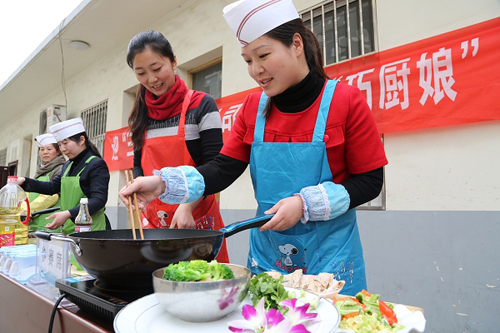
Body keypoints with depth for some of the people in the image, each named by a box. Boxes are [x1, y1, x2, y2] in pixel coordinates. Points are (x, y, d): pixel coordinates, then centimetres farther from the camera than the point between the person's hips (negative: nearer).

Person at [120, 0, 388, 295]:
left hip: (329, 252, -3)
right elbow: (223, 171, -1)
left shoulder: (346, 101, -9)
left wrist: (305, 204, -19)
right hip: (266, 251, 4)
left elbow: (370, 181, -7)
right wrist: (164, 183, -16)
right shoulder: (253, 107, 2)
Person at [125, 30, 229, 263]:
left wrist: (187, 207, -20)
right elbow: (139, 163, 16)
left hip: (196, 217, -4)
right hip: (153, 219, 5)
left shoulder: (201, 105, -5)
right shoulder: (142, 114, 10)